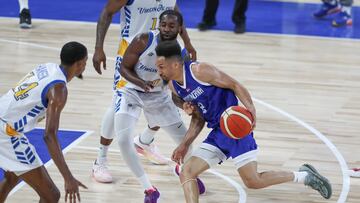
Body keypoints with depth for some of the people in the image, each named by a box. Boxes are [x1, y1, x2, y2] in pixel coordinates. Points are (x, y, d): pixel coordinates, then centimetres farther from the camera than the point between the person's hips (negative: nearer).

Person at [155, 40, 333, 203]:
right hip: (216, 134, 8)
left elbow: (234, 85, -12)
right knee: (186, 173, -5)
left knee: (253, 182, -10)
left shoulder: (199, 71, -16)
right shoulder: (174, 87, 8)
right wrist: (184, 145, 9)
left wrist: (250, 108, -29)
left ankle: (304, 176, 10)